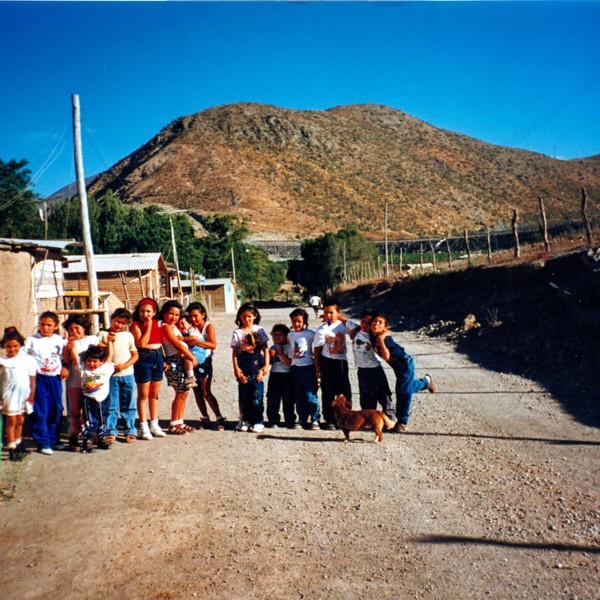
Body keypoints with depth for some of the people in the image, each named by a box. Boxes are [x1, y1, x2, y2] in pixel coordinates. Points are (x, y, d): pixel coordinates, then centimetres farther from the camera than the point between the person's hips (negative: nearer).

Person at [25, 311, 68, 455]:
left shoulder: (60, 340, 7)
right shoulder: (32, 340, -2)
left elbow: (64, 357, 16)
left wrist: (65, 367, -1)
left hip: (55, 378, 3)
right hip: (38, 378, -3)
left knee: (56, 410, 9)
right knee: (40, 411, -2)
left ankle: (53, 439, 22)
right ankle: (42, 443, 5)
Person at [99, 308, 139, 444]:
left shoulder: (128, 335, 8)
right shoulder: (104, 334, 4)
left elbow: (135, 355, 5)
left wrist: (125, 365, -10)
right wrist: (108, 342, -15)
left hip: (127, 374, 1)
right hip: (110, 375, -1)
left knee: (128, 405, 8)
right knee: (111, 406, 2)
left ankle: (130, 431, 16)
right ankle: (110, 432, 12)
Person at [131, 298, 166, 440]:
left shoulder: (156, 323, 9)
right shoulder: (136, 325, -7)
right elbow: (141, 343, -20)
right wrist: (148, 326, -18)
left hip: (158, 357, 6)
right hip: (143, 358, -6)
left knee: (154, 394, 12)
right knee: (143, 394, 0)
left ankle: (154, 425, 21)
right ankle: (144, 427, 7)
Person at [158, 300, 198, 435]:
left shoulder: (174, 327, 20)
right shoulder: (166, 327, -9)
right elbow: (178, 345, -14)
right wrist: (192, 358, -11)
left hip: (183, 361, 9)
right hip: (174, 362, -9)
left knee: (184, 393, 10)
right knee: (180, 393, -7)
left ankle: (179, 422, 17)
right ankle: (173, 425, 0)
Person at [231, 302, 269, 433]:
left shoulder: (260, 330, 4)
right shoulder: (237, 332, 4)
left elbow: (265, 348, 4)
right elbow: (234, 352, 3)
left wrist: (266, 365, -3)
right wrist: (236, 369, -5)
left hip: (257, 365, -1)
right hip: (243, 366, 1)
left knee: (257, 393, -2)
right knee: (244, 394, 4)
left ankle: (258, 421, 6)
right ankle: (245, 420, 15)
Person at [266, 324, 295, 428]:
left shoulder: (288, 348, -3)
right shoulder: (273, 348, 11)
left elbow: (290, 362, -13)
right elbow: (269, 362, 13)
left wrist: (281, 353, -12)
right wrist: (270, 356, -6)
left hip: (287, 375, -4)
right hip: (274, 375, 4)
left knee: (288, 399, 1)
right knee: (272, 398, 2)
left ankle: (290, 421, 9)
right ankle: (273, 421, 10)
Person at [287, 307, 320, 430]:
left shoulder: (310, 334, -4)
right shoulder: (290, 335, 11)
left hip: (308, 367, -5)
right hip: (295, 368, 5)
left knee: (310, 395, -6)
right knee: (299, 396, 8)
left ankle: (314, 420, 3)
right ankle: (302, 420, 15)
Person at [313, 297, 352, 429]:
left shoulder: (343, 325, -1)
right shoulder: (322, 330, -8)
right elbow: (316, 349, -5)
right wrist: (317, 367, -7)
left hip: (342, 362, 3)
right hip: (327, 363, -3)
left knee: (345, 391, 7)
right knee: (328, 393, 3)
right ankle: (329, 420, 12)